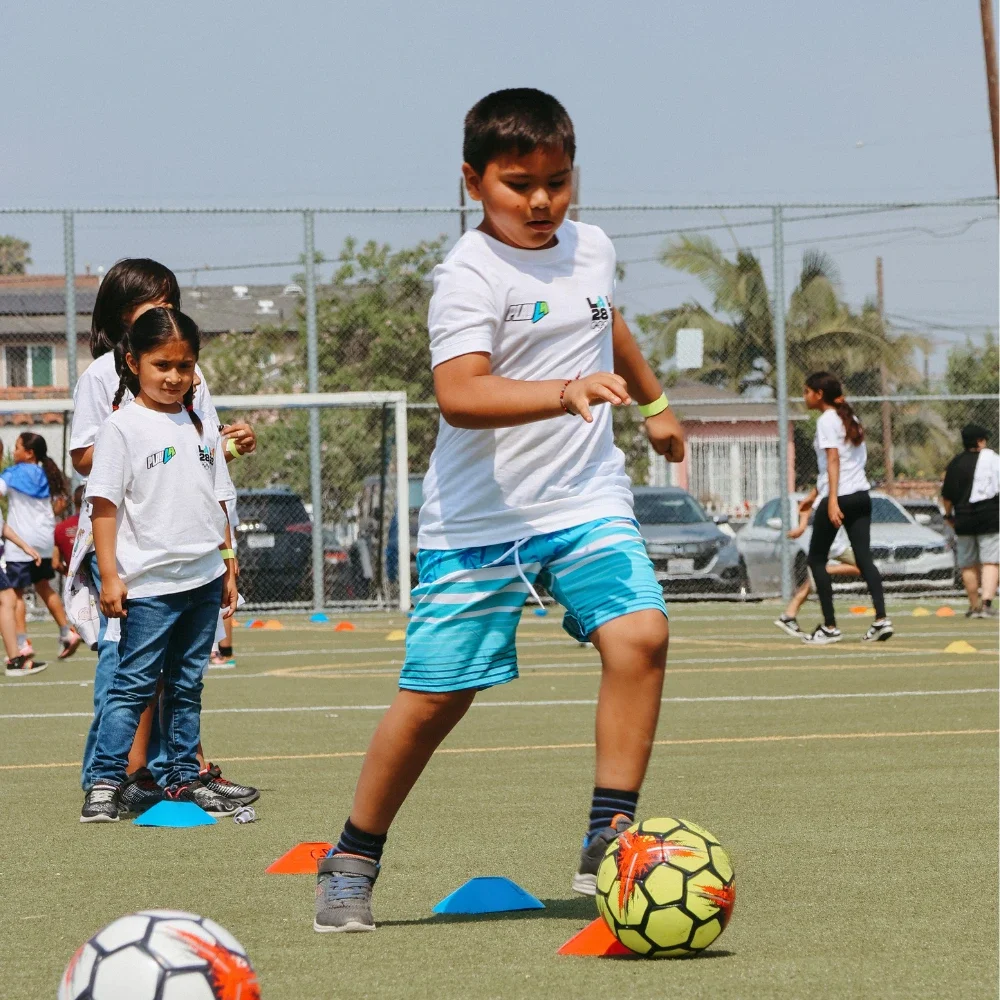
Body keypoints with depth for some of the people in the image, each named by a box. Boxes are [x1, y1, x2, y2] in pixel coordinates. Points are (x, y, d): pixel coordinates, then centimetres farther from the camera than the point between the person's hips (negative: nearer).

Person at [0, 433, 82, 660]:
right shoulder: (44, 475, 11)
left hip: (21, 543, -7)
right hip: (44, 538, 7)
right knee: (44, 587, 20)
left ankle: (23, 644, -11)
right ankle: (67, 633, 21)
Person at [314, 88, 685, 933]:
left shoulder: (591, 249, 8)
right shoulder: (471, 275, -15)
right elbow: (458, 393, -31)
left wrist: (654, 402, 44)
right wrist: (564, 394, -44)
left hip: (588, 501, 5)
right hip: (480, 518, -5)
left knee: (640, 634, -18)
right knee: (436, 691, -2)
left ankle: (608, 841, -11)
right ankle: (354, 859, 18)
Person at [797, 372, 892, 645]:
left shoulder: (827, 421, -7)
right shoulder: (849, 419, 19)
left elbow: (833, 461, -17)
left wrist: (832, 501, -24)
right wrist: (814, 494, 31)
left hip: (838, 498, -8)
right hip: (861, 495, 8)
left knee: (816, 560, 3)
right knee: (864, 559, 1)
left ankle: (830, 627, -1)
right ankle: (881, 619, -14)